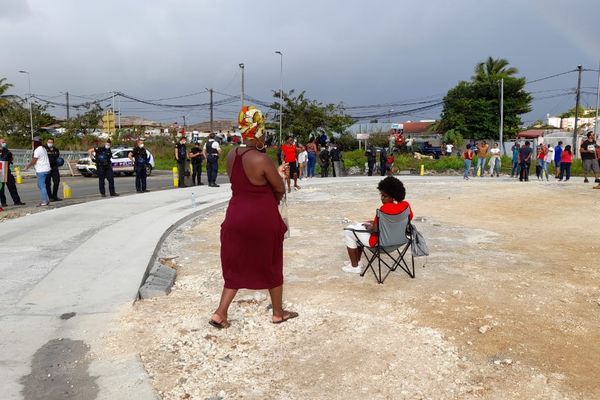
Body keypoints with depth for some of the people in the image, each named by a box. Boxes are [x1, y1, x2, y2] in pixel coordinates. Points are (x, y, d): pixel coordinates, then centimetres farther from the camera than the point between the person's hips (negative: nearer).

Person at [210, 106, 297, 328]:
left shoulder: (231, 155, 2)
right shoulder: (262, 160, -20)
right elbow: (280, 189, -10)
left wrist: (275, 172, 18)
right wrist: (273, 202, 12)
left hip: (236, 217, 6)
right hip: (263, 220, -6)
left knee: (236, 265, 17)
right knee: (272, 265, 13)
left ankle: (220, 313, 12)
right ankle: (278, 312, 28)